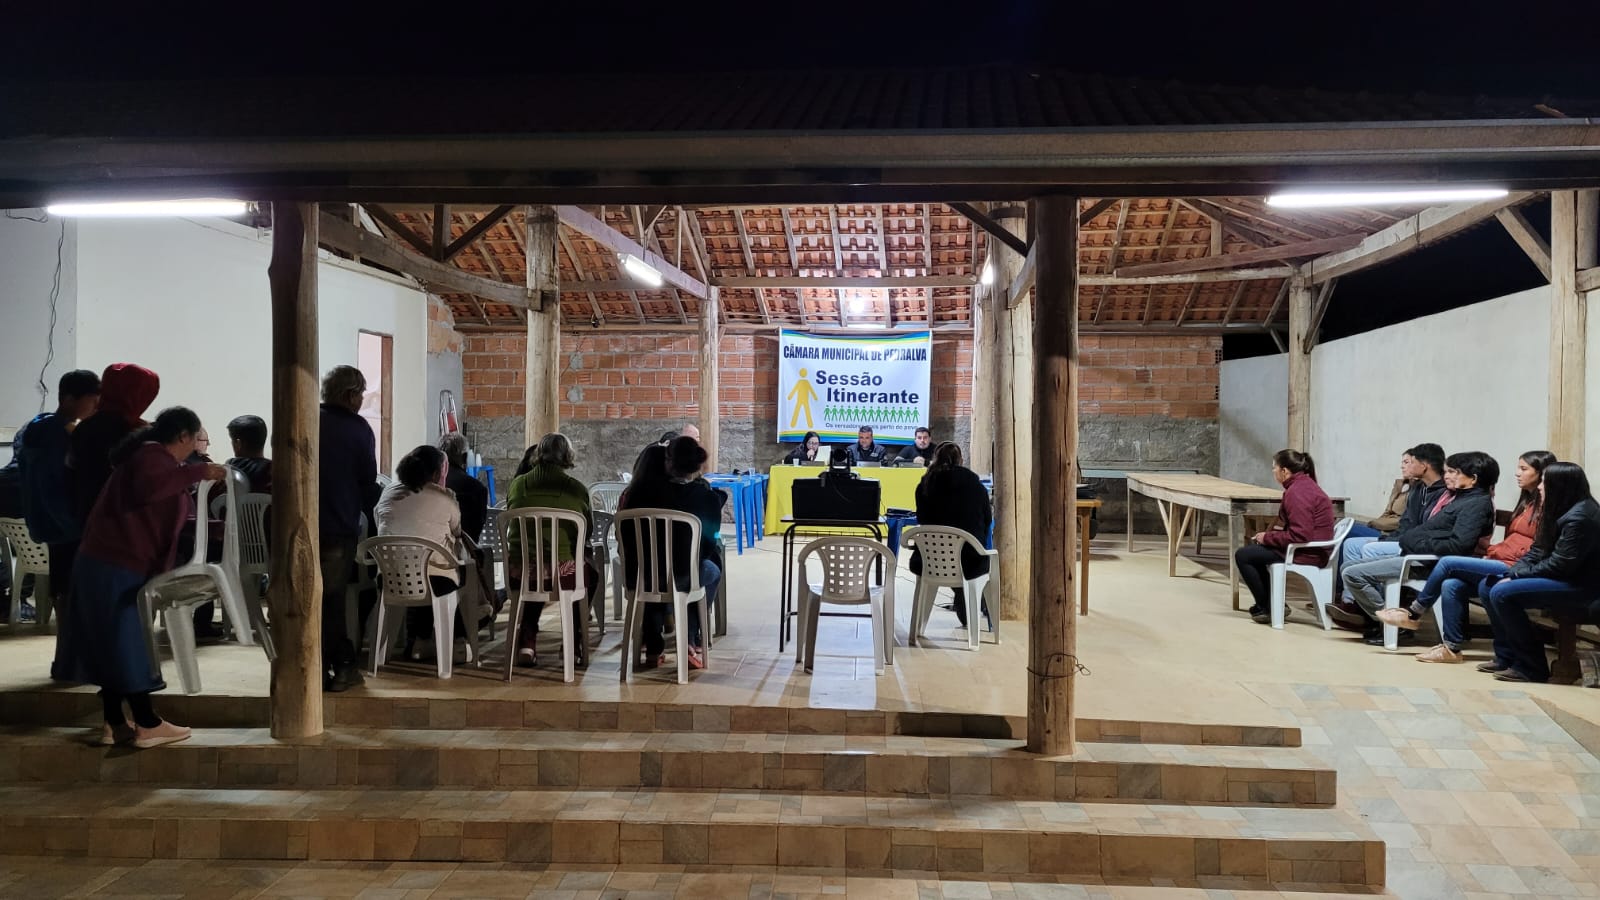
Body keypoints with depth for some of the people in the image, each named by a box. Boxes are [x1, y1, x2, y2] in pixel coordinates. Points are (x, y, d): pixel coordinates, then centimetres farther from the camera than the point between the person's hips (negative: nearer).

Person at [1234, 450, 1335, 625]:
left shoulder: (1297, 492, -22)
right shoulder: (1304, 485, 11)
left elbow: (1299, 536, -28)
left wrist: (1267, 537, -15)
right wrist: (1268, 534, 2)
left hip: (1306, 554, -11)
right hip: (1310, 549, 11)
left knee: (1242, 555, -4)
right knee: (1253, 547, 24)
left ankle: (1266, 608, 8)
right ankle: (1272, 604, 23)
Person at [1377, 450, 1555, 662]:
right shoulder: (1526, 501, 23)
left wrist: (1496, 551, -12)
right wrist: (1493, 551, 4)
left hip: (1515, 568, -8)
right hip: (1501, 563, 8)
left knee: (1447, 563, -17)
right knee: (1451, 585, -15)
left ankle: (1414, 613, -2)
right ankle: (1452, 647, -12)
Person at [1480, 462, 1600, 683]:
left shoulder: (1579, 517, -20)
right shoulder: (1560, 511, 12)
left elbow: (1559, 565, -24)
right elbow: (1537, 551, 10)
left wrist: (1517, 576, -15)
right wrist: (1512, 573, -4)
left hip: (1580, 587, -10)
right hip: (1560, 579, 10)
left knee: (1502, 593, -24)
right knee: (1487, 586, 4)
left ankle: (1531, 667, -15)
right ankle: (1506, 656, 7)